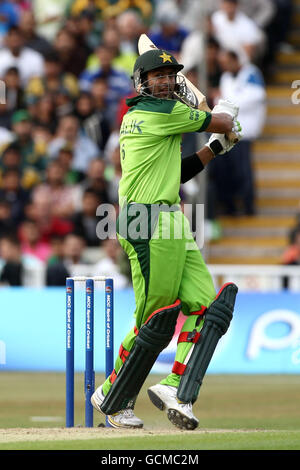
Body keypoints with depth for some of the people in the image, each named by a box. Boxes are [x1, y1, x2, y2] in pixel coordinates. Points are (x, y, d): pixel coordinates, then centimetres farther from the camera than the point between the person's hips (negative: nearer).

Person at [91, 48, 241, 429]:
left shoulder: (135, 118, 21)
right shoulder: (163, 111, -8)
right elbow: (223, 122, -1)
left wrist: (216, 147, 21)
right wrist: (227, 109, 23)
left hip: (172, 225, 10)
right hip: (149, 225, -10)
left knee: (205, 304, -3)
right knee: (155, 318, -7)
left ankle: (175, 388, -10)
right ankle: (111, 398, 5)